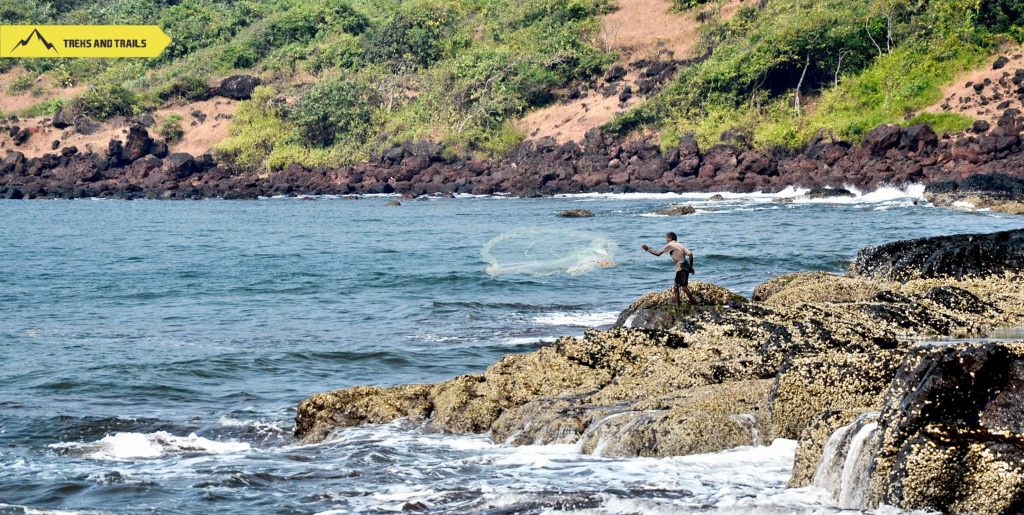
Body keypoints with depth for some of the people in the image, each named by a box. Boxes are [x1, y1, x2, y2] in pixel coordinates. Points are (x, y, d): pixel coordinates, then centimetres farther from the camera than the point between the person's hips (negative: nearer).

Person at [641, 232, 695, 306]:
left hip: (682, 268, -9)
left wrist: (648, 249, 7)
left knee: (684, 287, -8)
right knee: (676, 287, 13)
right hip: (682, 268, 9)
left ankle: (693, 303, -6)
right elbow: (690, 254, 7)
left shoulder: (670, 245, -5)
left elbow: (658, 253, -3)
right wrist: (691, 266, 12)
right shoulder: (679, 245, 16)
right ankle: (678, 304, 15)